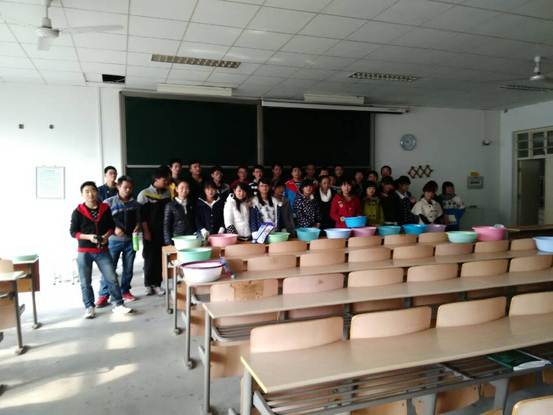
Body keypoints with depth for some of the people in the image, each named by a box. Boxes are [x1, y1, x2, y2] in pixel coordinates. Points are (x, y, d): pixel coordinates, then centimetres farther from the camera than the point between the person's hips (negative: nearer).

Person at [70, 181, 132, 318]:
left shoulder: (105, 208, 3)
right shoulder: (78, 212, -5)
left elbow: (111, 226, 10)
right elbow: (73, 232, -4)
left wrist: (106, 236, -10)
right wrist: (89, 237, -18)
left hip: (102, 250, 2)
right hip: (84, 252, -1)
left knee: (112, 278, 0)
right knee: (85, 282, 6)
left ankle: (118, 305, 9)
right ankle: (90, 307, 19)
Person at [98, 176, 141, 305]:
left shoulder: (135, 204, 7)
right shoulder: (109, 202, -3)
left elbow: (138, 219, 16)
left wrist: (138, 226, -5)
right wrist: (114, 229, -18)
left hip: (131, 240, 3)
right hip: (114, 240, -3)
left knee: (128, 268, 11)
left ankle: (125, 291, 25)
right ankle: (103, 295, 6)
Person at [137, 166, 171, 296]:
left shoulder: (167, 194, 5)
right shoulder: (145, 194, -5)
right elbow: (142, 215, -7)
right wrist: (146, 231, -10)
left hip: (164, 232, 3)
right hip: (151, 232, -3)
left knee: (161, 258, 5)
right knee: (150, 258, 4)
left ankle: (157, 284, 14)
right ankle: (148, 284, 15)